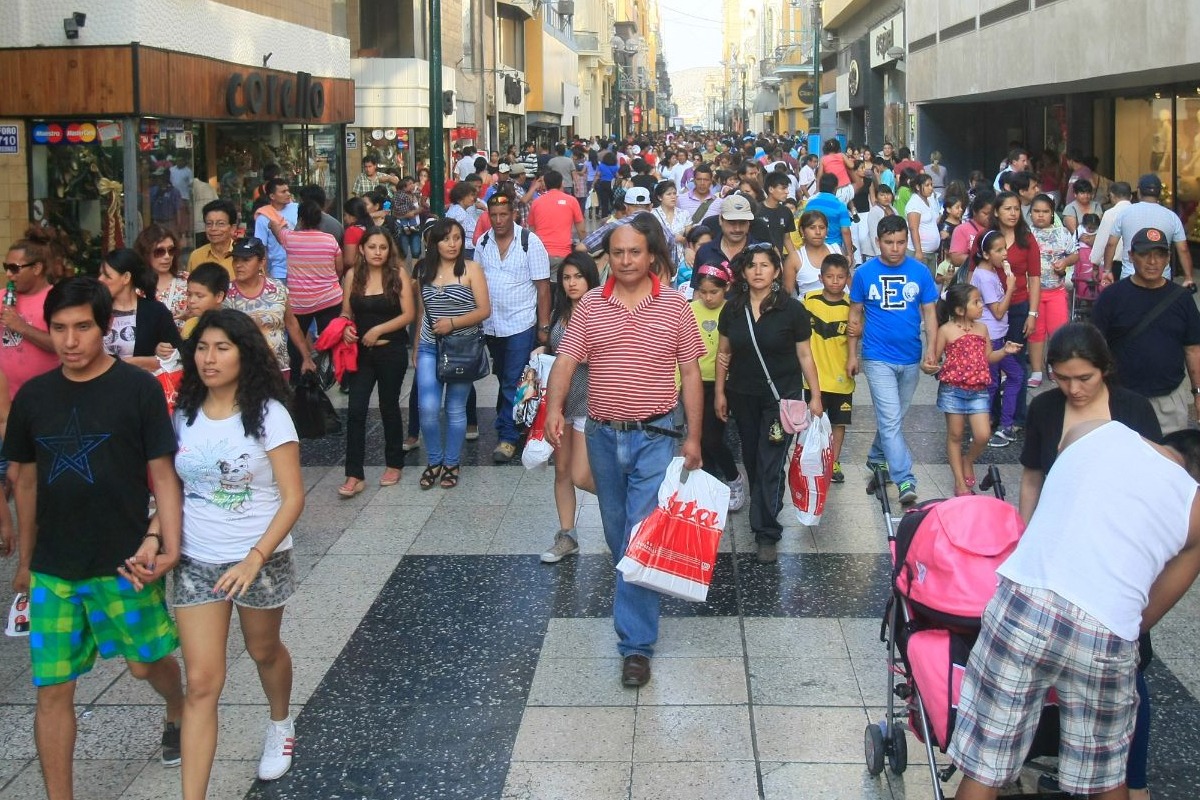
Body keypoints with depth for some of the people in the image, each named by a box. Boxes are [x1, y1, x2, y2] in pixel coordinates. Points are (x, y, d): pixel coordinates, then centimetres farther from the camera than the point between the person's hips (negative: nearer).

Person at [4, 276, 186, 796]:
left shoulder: (139, 388, -9)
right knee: (52, 689, 3)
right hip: (53, 570, 3)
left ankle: (178, 713, 49)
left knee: (146, 662, 16)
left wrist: (169, 547, -16)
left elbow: (161, 473, -7)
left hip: (124, 562, -3)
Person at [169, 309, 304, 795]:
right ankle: (193, 795, -2)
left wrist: (255, 559, -24)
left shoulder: (267, 414, -12)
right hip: (195, 563, 2)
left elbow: (293, 498, -14)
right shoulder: (184, 414, -1)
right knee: (202, 683, -3)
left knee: (264, 650, 22)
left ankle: (280, 726, 53)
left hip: (261, 560, -2)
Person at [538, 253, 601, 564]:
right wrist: (543, 353, 3)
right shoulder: (559, 315, 9)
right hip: (559, 399, 6)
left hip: (588, 401, -6)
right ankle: (566, 536, 20)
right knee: (561, 470, 10)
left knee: (581, 476, -7)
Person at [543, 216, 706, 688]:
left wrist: (693, 437, -2)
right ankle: (636, 592, 42)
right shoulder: (590, 306, 2)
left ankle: (636, 643, -4)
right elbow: (565, 361, -3)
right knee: (617, 532, 17)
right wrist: (554, 408, -22)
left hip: (655, 436, -3)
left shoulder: (674, 306, -1)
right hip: (603, 436, 3)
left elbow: (690, 374, 2)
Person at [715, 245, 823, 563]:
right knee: (751, 459, 16)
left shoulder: (792, 309, -11)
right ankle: (763, 510, 37)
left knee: (770, 464, -6)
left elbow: (804, 355, -6)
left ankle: (767, 533, 0)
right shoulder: (732, 309, -2)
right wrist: (719, 392, 6)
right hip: (743, 396, 4)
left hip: (781, 396, -4)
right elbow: (724, 352, 8)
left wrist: (816, 396, -6)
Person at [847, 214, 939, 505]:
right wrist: (852, 354, 2)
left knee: (893, 418, 17)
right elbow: (856, 314, 3)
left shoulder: (919, 272, -2)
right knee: (891, 420, -10)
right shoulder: (864, 273, -4)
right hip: (878, 358, -3)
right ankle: (905, 482, -12)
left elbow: (929, 312, 3)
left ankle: (876, 461, 38)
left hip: (910, 359, 3)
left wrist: (931, 349, -9)